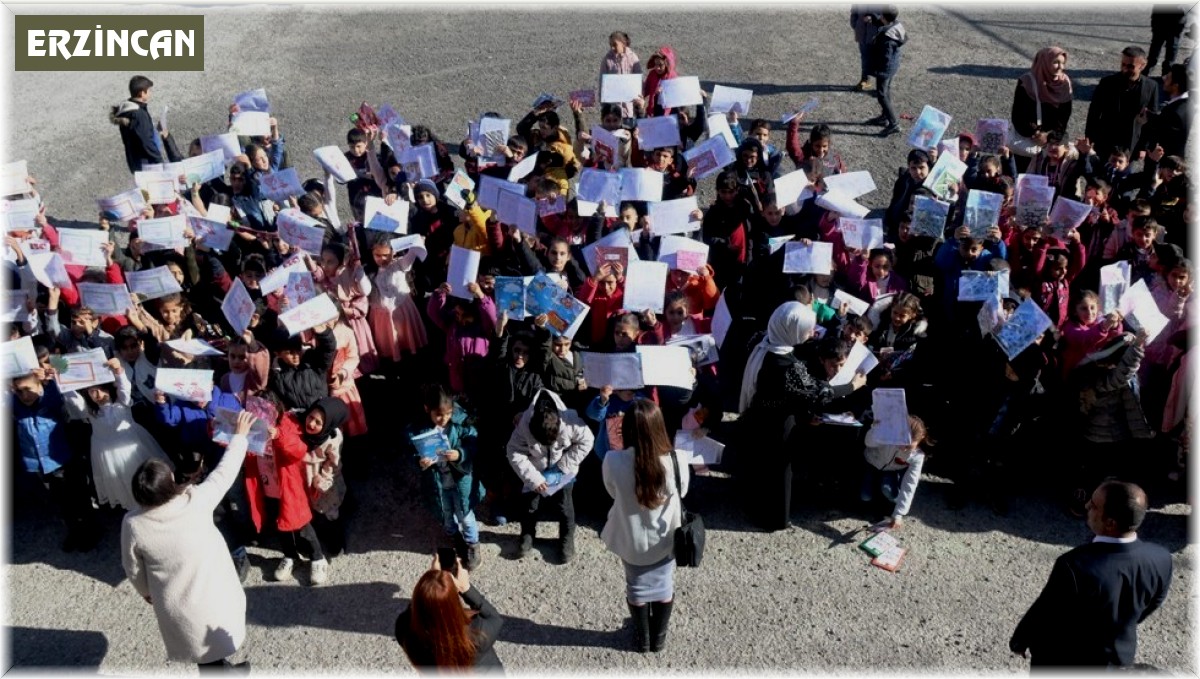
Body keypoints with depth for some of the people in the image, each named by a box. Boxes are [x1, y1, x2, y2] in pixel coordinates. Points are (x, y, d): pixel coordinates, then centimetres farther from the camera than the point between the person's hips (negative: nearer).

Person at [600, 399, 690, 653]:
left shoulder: (614, 462, -30)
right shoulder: (677, 460, -28)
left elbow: (613, 493, -8)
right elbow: (681, 493, -7)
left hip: (632, 540, 0)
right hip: (664, 539, 0)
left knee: (637, 587, 26)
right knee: (663, 585, 27)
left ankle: (642, 639, 47)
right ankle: (659, 638, 47)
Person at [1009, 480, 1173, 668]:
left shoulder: (1075, 566, -39)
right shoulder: (1161, 560, -21)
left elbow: (1044, 614, -23)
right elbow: (1150, 606, 0)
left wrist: (1019, 641, -3)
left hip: (1063, 659, -5)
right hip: (1120, 653, 5)